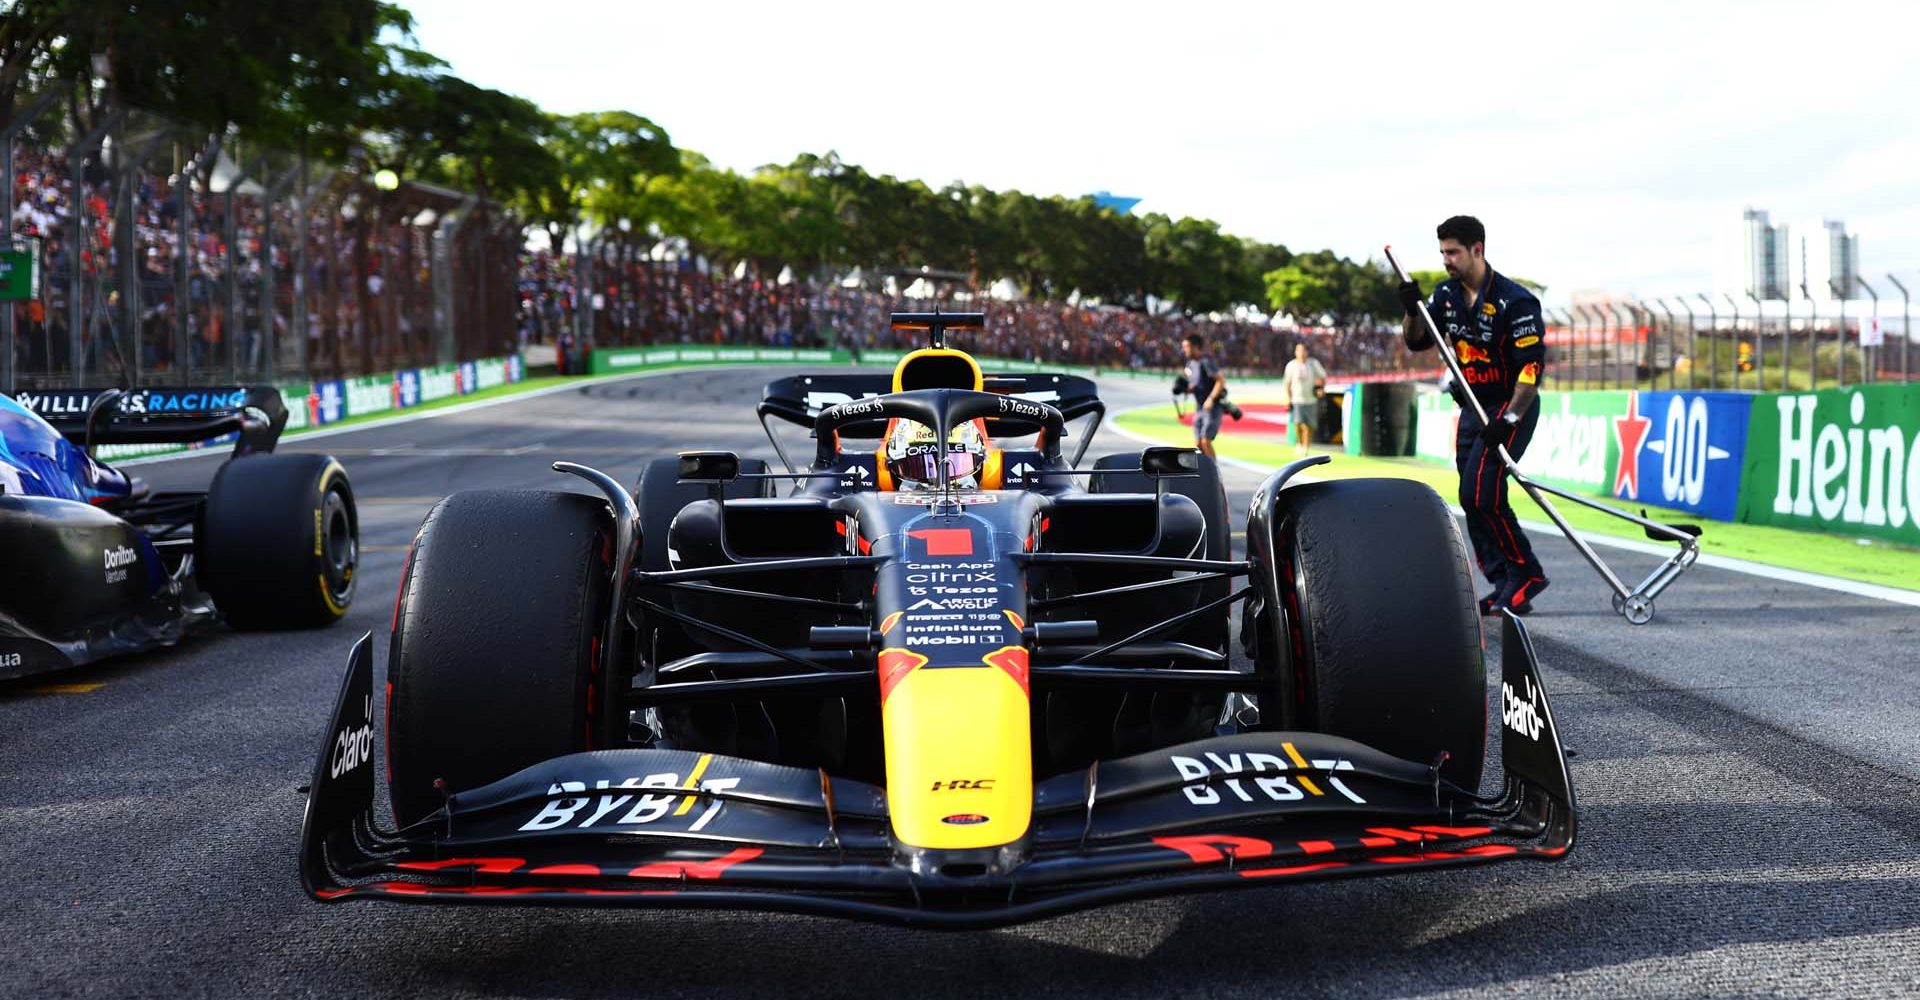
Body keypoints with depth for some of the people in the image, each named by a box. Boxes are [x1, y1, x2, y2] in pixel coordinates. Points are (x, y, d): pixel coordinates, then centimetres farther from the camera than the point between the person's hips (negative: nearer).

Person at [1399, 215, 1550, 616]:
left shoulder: (1514, 301, -19)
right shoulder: (1447, 294, 4)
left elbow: (1533, 365, -21)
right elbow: (1418, 342, 9)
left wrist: (1508, 419, -25)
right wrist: (1413, 310, -11)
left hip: (1513, 407, -8)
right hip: (1473, 407, 8)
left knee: (1481, 494, -17)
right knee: (1472, 501, 5)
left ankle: (1526, 574, -3)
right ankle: (1506, 588, 11)